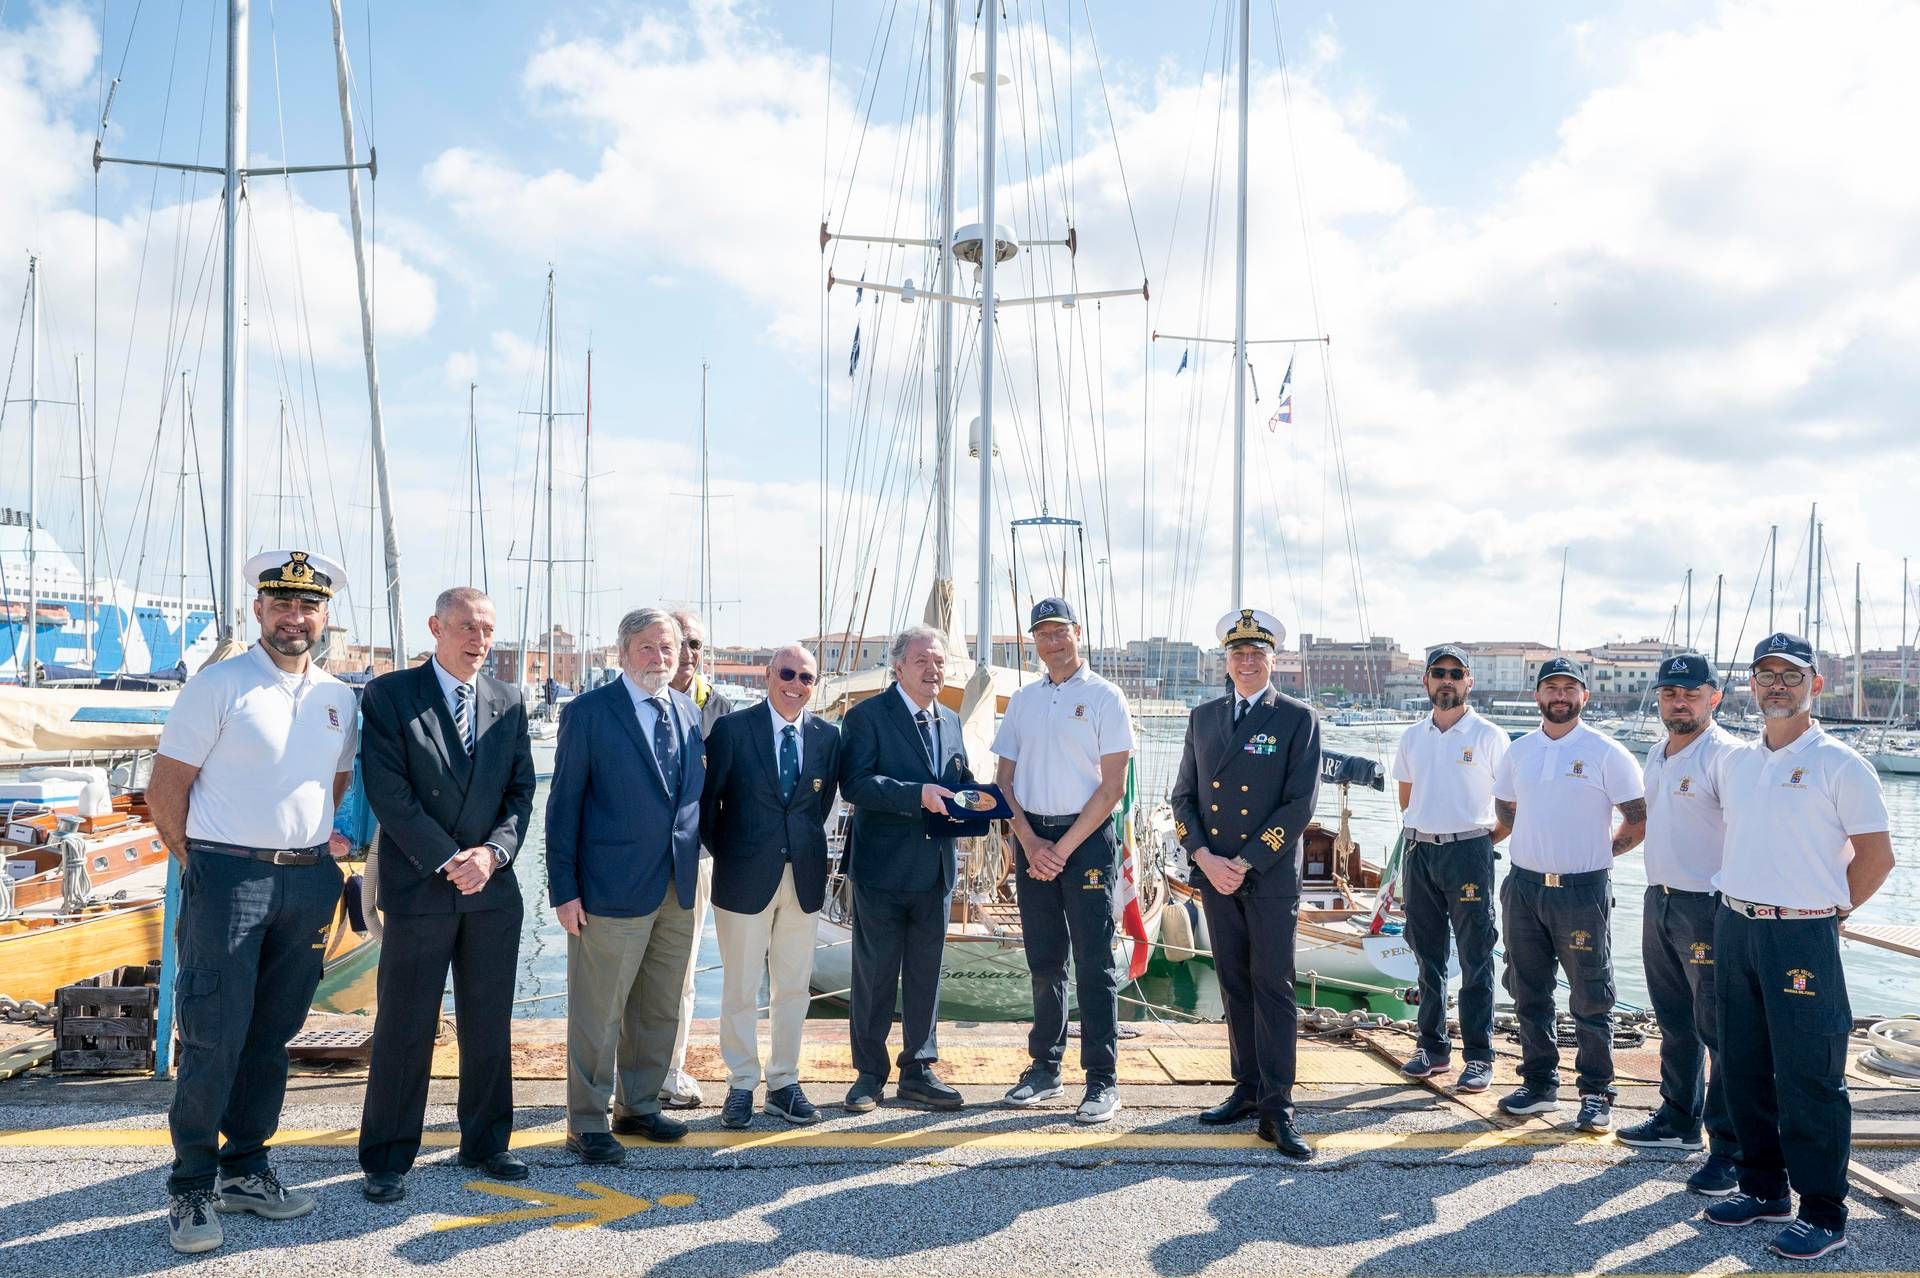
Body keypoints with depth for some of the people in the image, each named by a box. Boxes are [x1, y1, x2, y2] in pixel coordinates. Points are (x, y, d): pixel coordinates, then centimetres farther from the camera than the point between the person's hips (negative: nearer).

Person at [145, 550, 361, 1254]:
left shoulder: (339, 698, 10)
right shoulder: (218, 686, -5)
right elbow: (165, 791, -4)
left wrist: (316, 847, 12)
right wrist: (199, 869, -2)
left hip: (308, 881, 5)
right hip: (226, 878, -5)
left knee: (271, 1035, 12)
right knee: (213, 1037, -3)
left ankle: (245, 1169, 25)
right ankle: (191, 1188, 10)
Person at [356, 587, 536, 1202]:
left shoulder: (509, 702, 9)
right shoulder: (390, 695, -4)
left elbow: (521, 791, 8)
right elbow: (387, 791, -10)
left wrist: (493, 852, -9)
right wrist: (448, 860, -14)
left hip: (494, 887, 4)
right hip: (419, 887, -4)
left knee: (489, 1025, 11)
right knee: (404, 1028, 4)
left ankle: (486, 1142, 25)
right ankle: (387, 1158, 16)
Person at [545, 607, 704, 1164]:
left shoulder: (689, 712, 9)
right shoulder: (588, 712, -7)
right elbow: (564, 804, -7)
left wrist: (692, 867, 8)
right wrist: (564, 888, -11)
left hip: (678, 889, 6)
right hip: (613, 889, -6)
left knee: (659, 1011, 16)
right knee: (598, 1013, 4)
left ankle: (638, 1107, 32)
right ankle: (586, 1122, 18)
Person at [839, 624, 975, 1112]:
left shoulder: (951, 721, 13)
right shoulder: (867, 715, -8)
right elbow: (854, 784, -19)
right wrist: (919, 793, -27)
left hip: (935, 869, 6)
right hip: (883, 866, -6)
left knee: (926, 975, 13)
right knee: (875, 976, 5)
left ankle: (919, 1071, 25)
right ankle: (869, 1073, 19)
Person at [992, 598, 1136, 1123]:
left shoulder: (1104, 698, -3)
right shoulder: (1022, 701, 11)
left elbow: (1112, 787, -8)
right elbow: (1005, 779, 11)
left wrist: (1064, 847, -11)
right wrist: (1029, 841, -4)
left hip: (1087, 838, -4)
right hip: (1031, 838, 5)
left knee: (1094, 963, -3)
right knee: (1043, 961, 12)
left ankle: (1103, 1080, 4)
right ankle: (1044, 1067, 23)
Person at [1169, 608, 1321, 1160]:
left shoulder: (1298, 718, -3)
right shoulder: (1202, 717, 9)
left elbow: (1300, 804, -10)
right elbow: (1183, 796, 9)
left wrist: (1245, 862, -13)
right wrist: (1204, 858, -6)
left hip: (1271, 875, -4)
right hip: (1213, 872, 4)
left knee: (1273, 987, -3)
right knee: (1235, 985, 11)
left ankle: (1277, 1108, 1)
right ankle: (1247, 1089, 21)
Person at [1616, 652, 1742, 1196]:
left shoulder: (1725, 755, -14)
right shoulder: (1656, 756, 13)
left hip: (1708, 907, -9)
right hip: (1659, 901, 9)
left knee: (1721, 1032, -4)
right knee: (1674, 1024, 19)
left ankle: (1729, 1148, 5)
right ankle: (1678, 1121, 32)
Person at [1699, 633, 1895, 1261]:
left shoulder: (1839, 763, -7)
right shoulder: (1733, 762, 10)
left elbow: (1876, 855, -6)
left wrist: (1824, 909, -2)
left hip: (1802, 937, -6)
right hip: (1734, 927, 6)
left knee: (1809, 1080, -2)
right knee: (1744, 1068, 13)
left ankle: (1823, 1214, 9)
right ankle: (1764, 1189, 27)